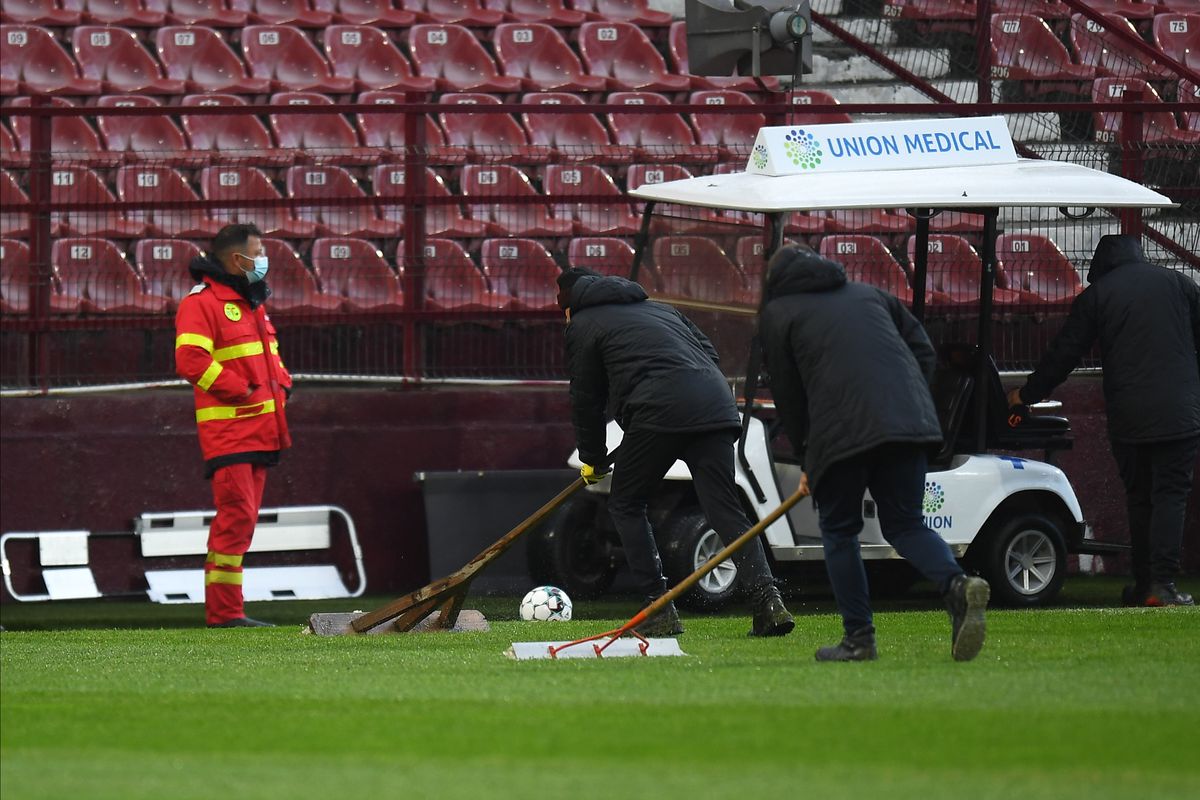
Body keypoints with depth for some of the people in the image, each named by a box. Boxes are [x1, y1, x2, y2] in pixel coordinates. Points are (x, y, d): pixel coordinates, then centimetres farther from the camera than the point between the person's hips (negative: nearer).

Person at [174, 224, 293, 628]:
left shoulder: (252, 303, 21)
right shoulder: (201, 303, -9)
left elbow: (269, 355, 32)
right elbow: (191, 361, -20)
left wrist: (282, 383, 11)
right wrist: (241, 390, -18)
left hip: (259, 432, 9)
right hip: (228, 432, -9)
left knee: (242, 519, 9)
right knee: (236, 516, -14)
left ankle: (224, 609, 13)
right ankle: (224, 611, -12)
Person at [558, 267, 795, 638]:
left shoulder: (583, 326, 16)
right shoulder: (658, 309, 34)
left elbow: (587, 398, 15)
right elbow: (709, 352, 27)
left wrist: (593, 460, 28)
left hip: (660, 412, -6)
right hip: (715, 408, 6)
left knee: (626, 505, 11)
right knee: (725, 510, 1)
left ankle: (660, 609, 2)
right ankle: (766, 599, -17)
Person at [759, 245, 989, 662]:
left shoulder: (776, 314, 15)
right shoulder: (869, 295, 28)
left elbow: (787, 394, 15)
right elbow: (924, 351, 21)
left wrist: (807, 459, 24)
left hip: (841, 431, -4)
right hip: (908, 421, 4)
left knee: (839, 531, 11)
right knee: (905, 524, 11)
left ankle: (858, 637, 7)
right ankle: (957, 585, -17)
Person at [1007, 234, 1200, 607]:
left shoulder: (1095, 296, 4)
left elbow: (1064, 354, 7)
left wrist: (1027, 395, 20)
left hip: (1128, 418, 0)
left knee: (1139, 499, 12)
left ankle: (1143, 584, 12)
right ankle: (1162, 583, -14)